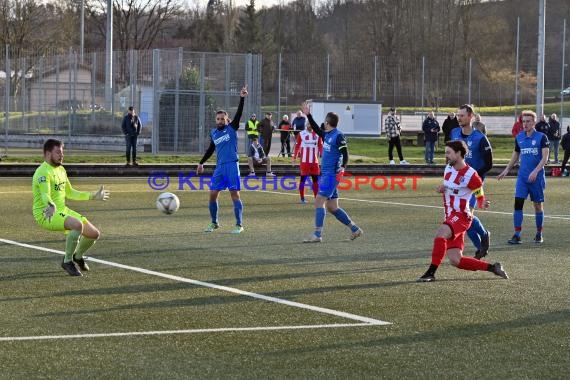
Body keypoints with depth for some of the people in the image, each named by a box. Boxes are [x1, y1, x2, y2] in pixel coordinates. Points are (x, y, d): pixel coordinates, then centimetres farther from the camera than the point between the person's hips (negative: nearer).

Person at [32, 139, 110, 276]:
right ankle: (67, 261, -17)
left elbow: (70, 193, 26)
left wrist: (93, 196, 32)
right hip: (46, 214, -9)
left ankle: (77, 256, 34)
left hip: (62, 211, 9)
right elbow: (45, 195, -34)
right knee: (77, 225, -35)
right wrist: (51, 206, -56)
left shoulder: (61, 170, 12)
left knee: (94, 234, 5)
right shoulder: (43, 172, -17)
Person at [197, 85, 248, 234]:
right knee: (213, 194, 4)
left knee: (235, 194, -6)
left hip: (232, 165, -5)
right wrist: (201, 163, 31)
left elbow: (239, 114, -14)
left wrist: (242, 98, -25)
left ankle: (239, 225, -1)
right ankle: (214, 223, 19)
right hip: (220, 166, 5)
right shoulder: (213, 132, 13)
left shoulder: (232, 128, 0)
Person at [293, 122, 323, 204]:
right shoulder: (301, 134, -3)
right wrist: (294, 158, -6)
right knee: (303, 178, 0)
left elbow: (320, 146, 8)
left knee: (316, 178, 5)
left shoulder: (317, 134, 6)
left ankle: (317, 197, 12)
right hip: (304, 161, -3)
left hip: (314, 161, 3)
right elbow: (297, 146, -1)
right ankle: (302, 198, 6)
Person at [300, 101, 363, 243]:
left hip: (332, 174, -9)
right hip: (325, 174, 9)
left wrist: (342, 167, -25)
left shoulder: (338, 136, -11)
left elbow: (345, 154, -15)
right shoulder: (327, 134, 13)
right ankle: (355, 229, 17)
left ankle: (317, 235, -16)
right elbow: (316, 129, 30)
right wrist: (308, 115, 27)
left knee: (319, 201, -14)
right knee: (331, 207, 10)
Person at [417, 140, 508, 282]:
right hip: (449, 216, 8)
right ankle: (493, 268, 15)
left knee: (441, 233, -36)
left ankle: (431, 273, -33)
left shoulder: (471, 175, -13)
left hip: (461, 216, -8)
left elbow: (480, 197, -5)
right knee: (456, 261, 1)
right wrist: (441, 188, 3)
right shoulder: (448, 169, 9)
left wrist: (483, 204, -28)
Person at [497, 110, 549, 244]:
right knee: (518, 203, -10)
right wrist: (506, 170, 15)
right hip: (522, 176, 3)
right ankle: (517, 235, -9)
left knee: (538, 205, 7)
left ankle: (539, 234, 22)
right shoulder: (519, 137, 8)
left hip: (537, 177, -3)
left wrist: (535, 171, -24)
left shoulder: (541, 137, -5)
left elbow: (545, 157, -12)